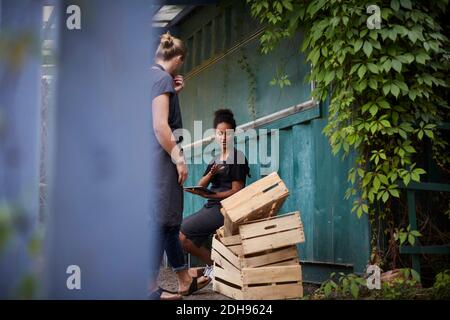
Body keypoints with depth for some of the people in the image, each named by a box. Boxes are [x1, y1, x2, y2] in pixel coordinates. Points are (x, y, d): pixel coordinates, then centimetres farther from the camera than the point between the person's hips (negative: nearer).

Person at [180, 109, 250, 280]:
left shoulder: (238, 157, -6)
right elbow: (200, 186, 9)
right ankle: (213, 266, 9)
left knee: (182, 233, -13)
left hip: (225, 208, -8)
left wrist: (209, 195, -24)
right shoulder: (215, 160, 18)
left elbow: (236, 191, -12)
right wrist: (211, 173, -13)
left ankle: (214, 265, 0)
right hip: (211, 208, 8)